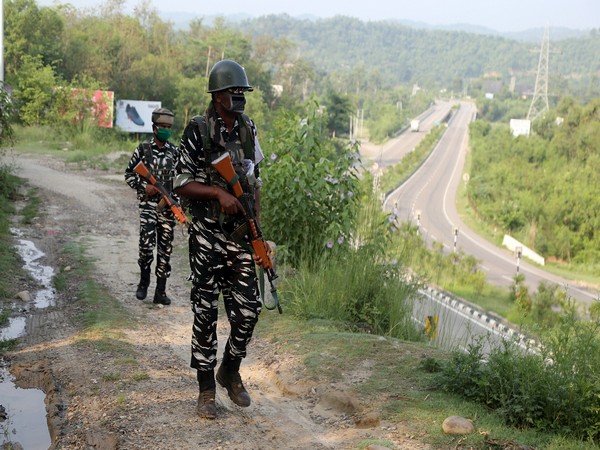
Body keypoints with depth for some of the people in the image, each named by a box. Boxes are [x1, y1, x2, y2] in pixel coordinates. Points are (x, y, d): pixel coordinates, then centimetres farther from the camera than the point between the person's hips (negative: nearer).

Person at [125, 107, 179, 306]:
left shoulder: (175, 152, 7)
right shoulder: (143, 149, 1)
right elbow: (129, 174, 5)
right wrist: (143, 186, -10)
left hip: (169, 206, 3)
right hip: (148, 204, -2)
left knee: (165, 248, 3)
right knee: (147, 245, -14)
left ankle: (160, 291, 10)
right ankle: (144, 282, 10)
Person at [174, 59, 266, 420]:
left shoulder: (249, 130, 10)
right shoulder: (197, 132, -7)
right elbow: (182, 184, -7)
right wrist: (219, 192, -22)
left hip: (241, 234, 5)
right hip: (208, 236, -5)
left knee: (248, 309, 5)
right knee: (206, 312, -1)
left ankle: (231, 372, 28)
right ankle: (207, 389, 11)